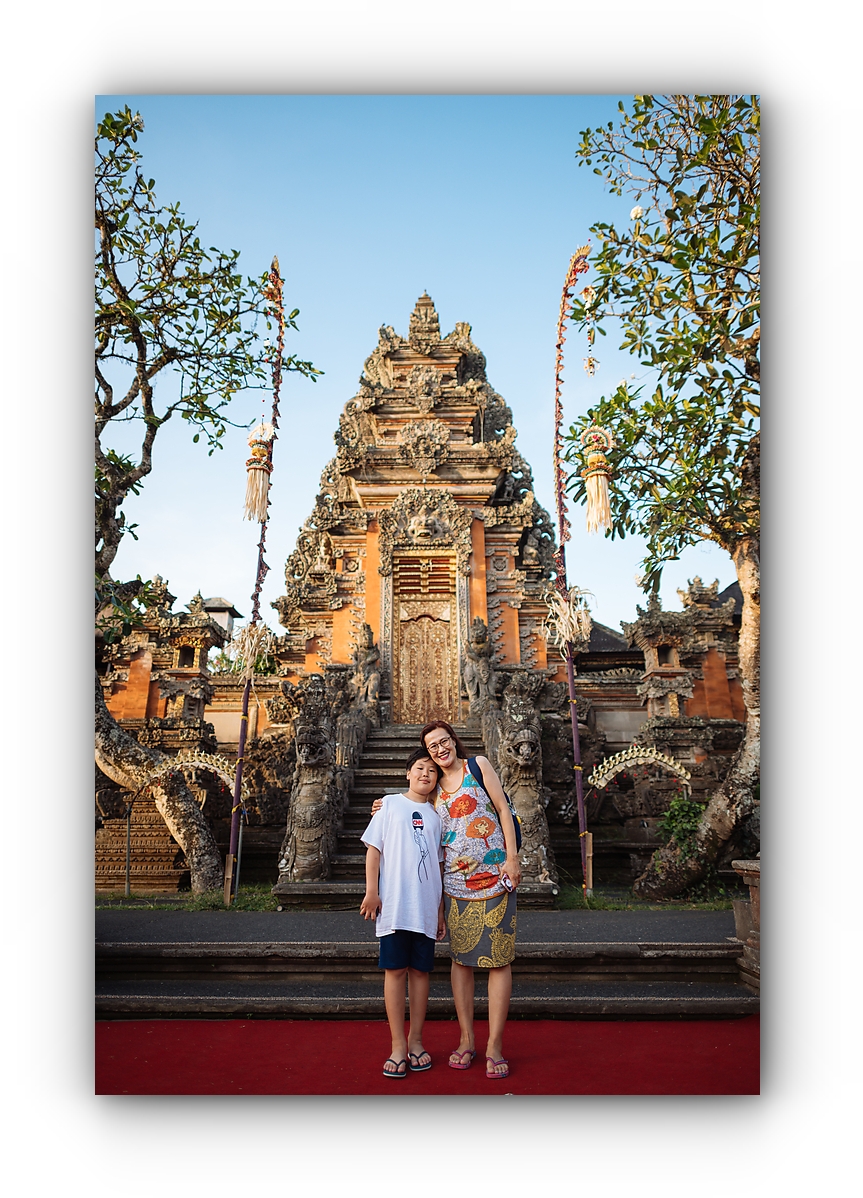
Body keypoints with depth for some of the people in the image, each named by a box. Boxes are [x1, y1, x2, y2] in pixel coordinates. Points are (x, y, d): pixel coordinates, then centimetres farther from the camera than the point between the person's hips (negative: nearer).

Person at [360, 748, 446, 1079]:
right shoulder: (389, 805, 6)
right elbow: (374, 848, 3)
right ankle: (398, 1045, 6)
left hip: (426, 907, 3)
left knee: (420, 970, 5)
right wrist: (371, 891, -6)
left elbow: (438, 865, 16)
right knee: (395, 970, -2)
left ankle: (415, 1041, 16)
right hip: (394, 904, -3)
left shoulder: (436, 816, 14)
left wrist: (440, 911, 14)